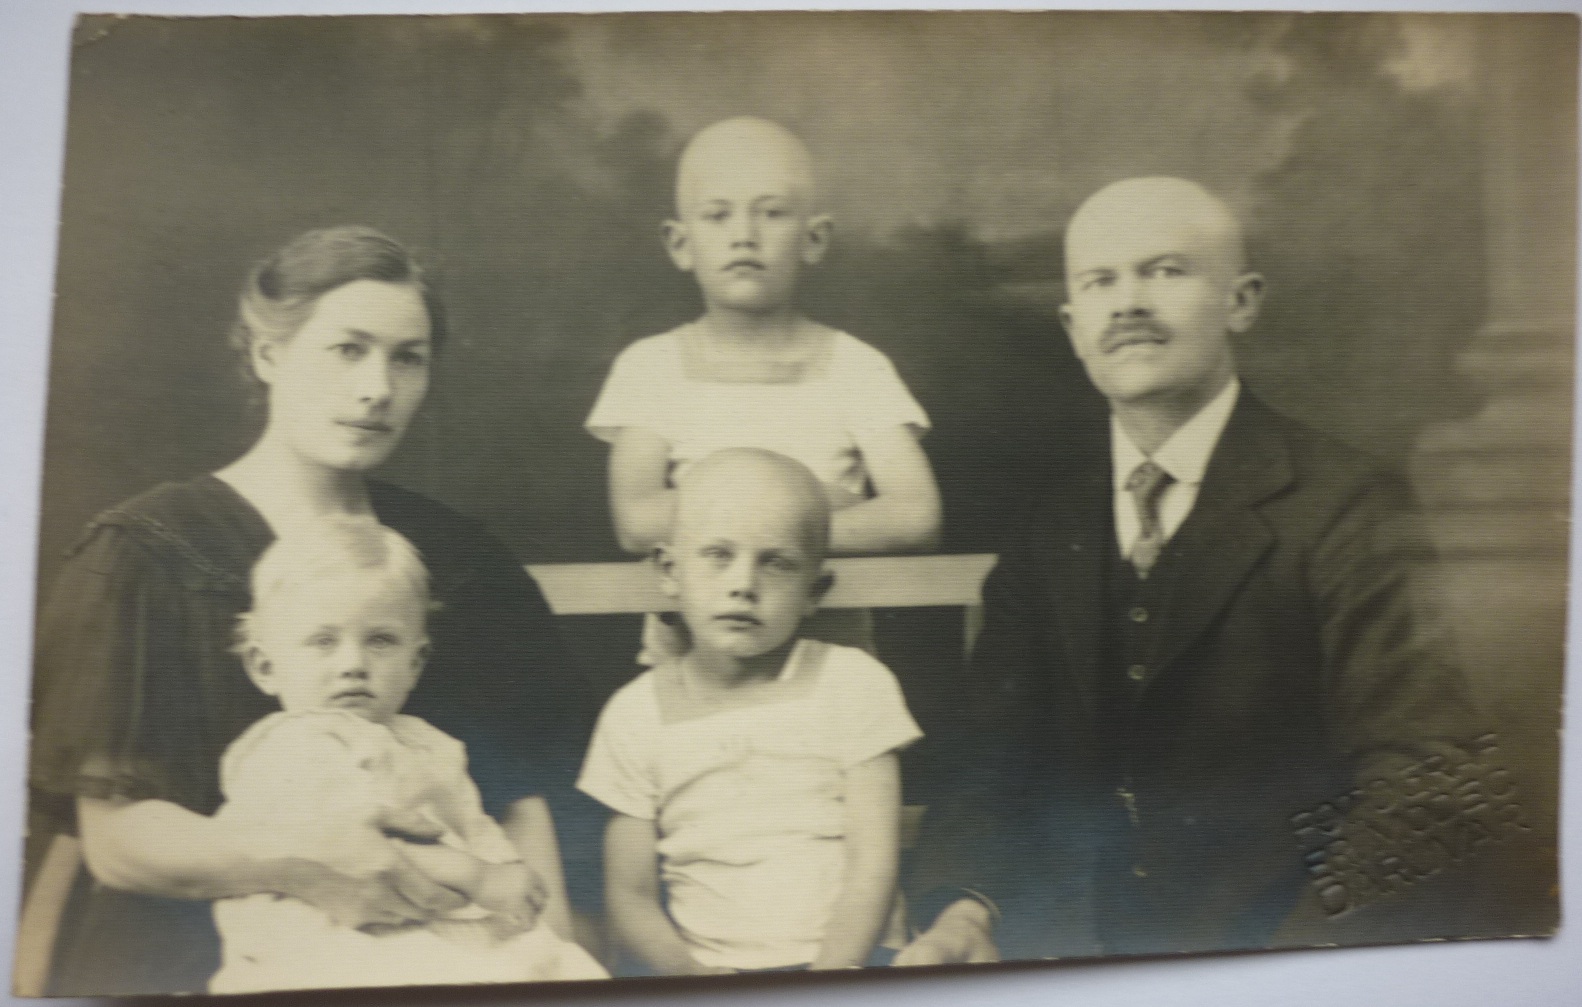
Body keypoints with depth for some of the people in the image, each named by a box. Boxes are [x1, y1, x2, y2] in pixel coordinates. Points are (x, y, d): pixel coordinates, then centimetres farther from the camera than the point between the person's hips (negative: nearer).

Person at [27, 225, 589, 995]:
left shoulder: (453, 556, 9)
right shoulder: (144, 553, -1)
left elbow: (519, 797, 5)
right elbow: (116, 838, -6)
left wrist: (550, 940, -12)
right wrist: (301, 874, -23)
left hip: (426, 925, 2)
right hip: (197, 939, -1)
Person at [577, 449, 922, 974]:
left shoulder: (853, 683, 0)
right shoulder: (637, 713, 3)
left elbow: (872, 867, -3)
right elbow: (630, 895, 3)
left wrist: (827, 979, -15)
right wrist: (692, 971, -13)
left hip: (841, 958, 0)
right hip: (707, 964, 1)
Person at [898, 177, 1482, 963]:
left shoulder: (1346, 508, -5)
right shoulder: (1043, 527, 9)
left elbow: (1418, 771, -10)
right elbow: (1000, 766, 7)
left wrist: (1298, 945, -24)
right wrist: (965, 911, -11)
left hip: (1272, 952, -1)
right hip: (1072, 958, 2)